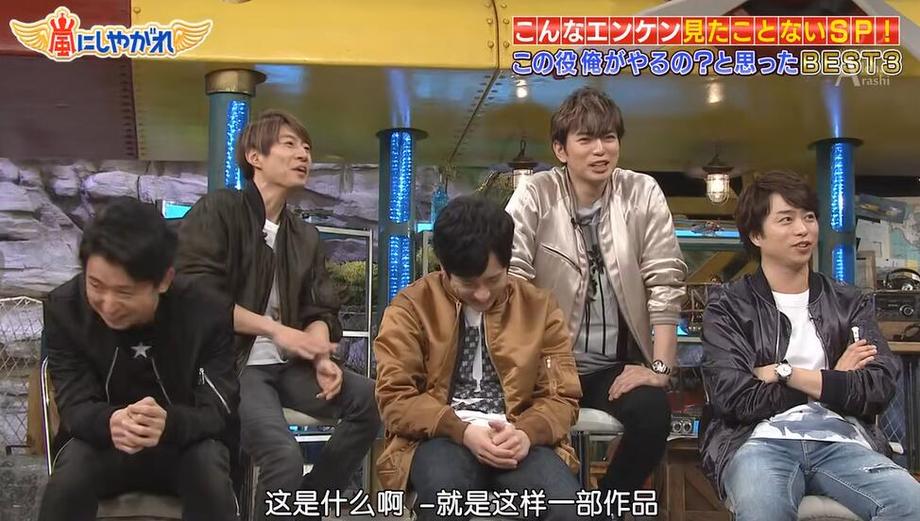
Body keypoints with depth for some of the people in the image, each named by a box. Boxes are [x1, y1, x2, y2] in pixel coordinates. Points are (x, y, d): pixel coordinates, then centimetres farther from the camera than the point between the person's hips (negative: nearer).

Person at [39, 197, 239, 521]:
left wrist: (168, 423, -46)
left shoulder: (207, 313, -18)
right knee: (67, 484, -31)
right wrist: (109, 423, -43)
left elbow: (217, 410, -20)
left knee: (211, 479, -33)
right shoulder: (65, 308, -13)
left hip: (183, 442, -1)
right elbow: (75, 405, -16)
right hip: (101, 440, 1)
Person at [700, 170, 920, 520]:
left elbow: (880, 387, 3)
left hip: (841, 440, 4)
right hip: (762, 440, -4)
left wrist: (785, 374, -3)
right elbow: (735, 397, -5)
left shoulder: (850, 304, 20)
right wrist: (834, 381, 3)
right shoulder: (729, 306, 10)